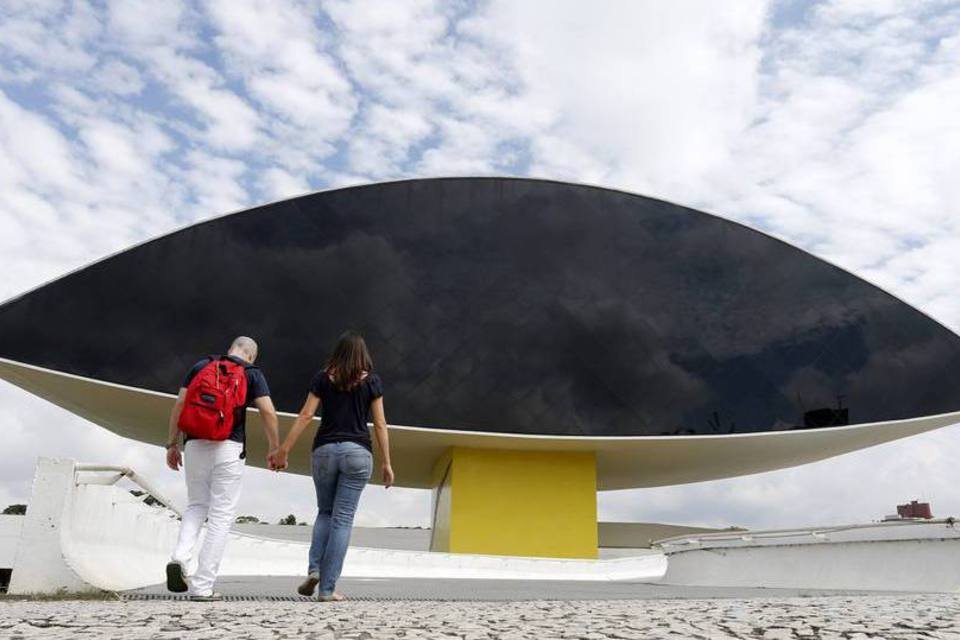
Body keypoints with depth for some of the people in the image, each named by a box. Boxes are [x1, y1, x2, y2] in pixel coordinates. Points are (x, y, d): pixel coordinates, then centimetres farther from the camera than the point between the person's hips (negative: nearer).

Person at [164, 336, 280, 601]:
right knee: (221, 515, 4)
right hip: (229, 448, -3)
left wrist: (172, 444, 11)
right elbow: (268, 412, -4)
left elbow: (179, 405, 6)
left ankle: (180, 557, -3)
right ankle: (202, 586, 3)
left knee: (196, 506, 21)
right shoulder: (251, 373, 5)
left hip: (195, 444, 3)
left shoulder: (200, 366, 13)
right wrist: (275, 448, 5)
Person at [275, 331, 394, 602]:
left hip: (325, 450, 2)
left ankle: (314, 568, 3)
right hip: (358, 452, -1)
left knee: (324, 512, 20)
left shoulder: (323, 377, 5)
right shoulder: (372, 381, 3)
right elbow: (379, 423, 1)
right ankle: (327, 588, 3)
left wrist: (284, 450, 4)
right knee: (343, 519, 2)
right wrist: (386, 463, 5)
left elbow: (306, 415, 0)